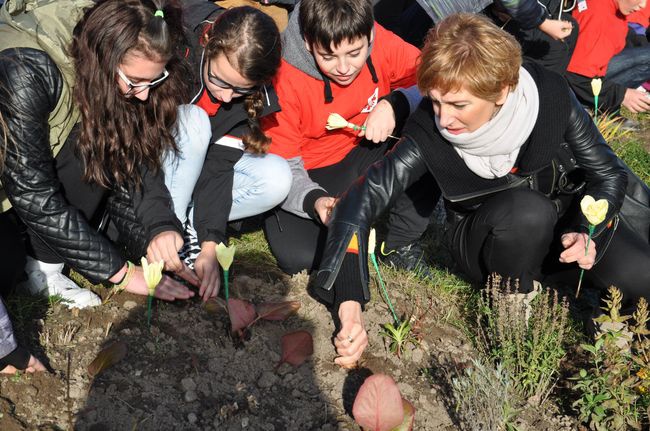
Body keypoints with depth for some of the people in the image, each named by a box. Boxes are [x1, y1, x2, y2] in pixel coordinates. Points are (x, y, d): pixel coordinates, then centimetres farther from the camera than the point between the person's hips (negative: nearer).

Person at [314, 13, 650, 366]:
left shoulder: (550, 95, -23)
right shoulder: (428, 133, -27)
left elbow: (606, 171, -9)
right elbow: (359, 202, -29)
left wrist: (588, 231, -28)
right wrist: (350, 303, -39)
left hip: (562, 222, 2)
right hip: (486, 240, -2)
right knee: (527, 209, -36)